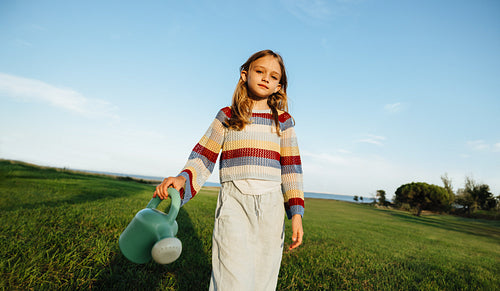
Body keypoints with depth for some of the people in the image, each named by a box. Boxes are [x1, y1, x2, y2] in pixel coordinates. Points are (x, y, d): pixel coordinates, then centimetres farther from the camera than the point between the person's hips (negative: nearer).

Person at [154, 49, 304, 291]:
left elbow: (291, 167, 6)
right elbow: (204, 156, 6)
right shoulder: (227, 117, 8)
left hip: (271, 206, 2)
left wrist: (296, 213, 1)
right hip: (234, 201, -1)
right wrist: (183, 178, -14)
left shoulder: (283, 121, 10)